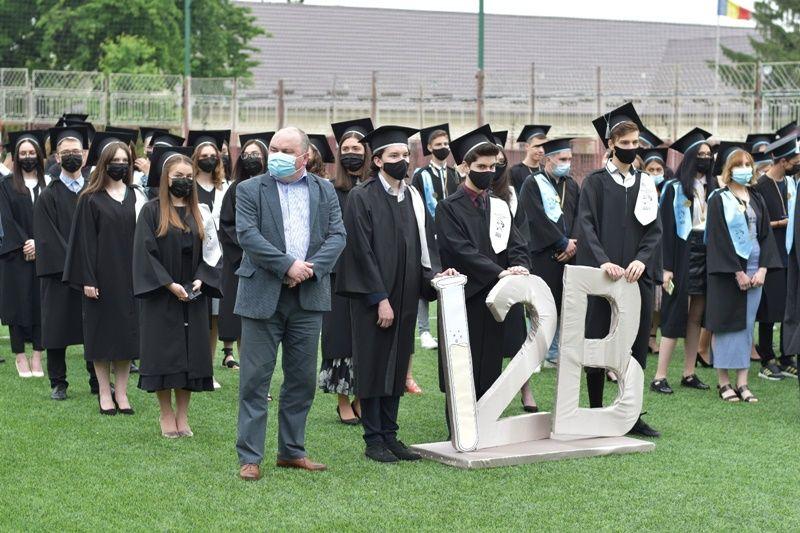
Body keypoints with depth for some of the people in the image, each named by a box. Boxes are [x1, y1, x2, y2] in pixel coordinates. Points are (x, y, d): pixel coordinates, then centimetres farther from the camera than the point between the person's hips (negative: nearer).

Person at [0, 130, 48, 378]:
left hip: (43, 253, 1)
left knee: (41, 302, 1)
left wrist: (38, 243, -11)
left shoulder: (48, 184, 7)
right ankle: (20, 357, 5)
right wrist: (24, 244, -13)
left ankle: (37, 356, 5)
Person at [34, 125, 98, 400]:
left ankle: (98, 382, 14)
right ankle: (58, 383, 13)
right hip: (58, 274, -3)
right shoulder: (49, 196, -1)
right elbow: (47, 238, -8)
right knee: (57, 328, 3)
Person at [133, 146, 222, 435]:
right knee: (164, 354, -1)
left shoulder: (200, 212, 9)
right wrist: (170, 285, -15)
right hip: (160, 297, -3)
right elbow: (145, 252, -8)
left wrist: (200, 280, -8)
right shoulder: (151, 211, -3)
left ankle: (182, 415, 12)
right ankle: (166, 414, 10)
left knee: (190, 355, 4)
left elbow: (212, 251, 8)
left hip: (192, 298, 4)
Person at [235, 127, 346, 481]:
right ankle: (249, 457, 4)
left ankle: (292, 451, 21)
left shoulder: (325, 191, 11)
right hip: (262, 295, -3)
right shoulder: (250, 190, 2)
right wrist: (288, 265, -17)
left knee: (302, 379, 9)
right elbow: (247, 235, -10)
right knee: (255, 379, -2)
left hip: (308, 296, 3)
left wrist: (310, 268, -13)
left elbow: (337, 236, 3)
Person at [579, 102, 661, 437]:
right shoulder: (595, 183, 1)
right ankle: (596, 412, 12)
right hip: (602, 276, -4)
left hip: (637, 275, 4)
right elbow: (586, 226, -8)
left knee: (636, 346, 5)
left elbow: (654, 229, 6)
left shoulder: (645, 184, 13)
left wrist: (641, 260, -13)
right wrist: (603, 261, -23)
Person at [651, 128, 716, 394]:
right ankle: (660, 377, -6)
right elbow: (667, 229, -8)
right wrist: (667, 268, -14)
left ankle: (689, 373, 13)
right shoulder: (675, 188, -4)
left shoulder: (712, 188, 12)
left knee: (696, 317, 8)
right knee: (677, 315, -8)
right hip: (684, 254, -5)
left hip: (707, 254, 5)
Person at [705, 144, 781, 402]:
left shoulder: (757, 200, 13)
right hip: (726, 271, -5)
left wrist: (762, 269, -3)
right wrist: (737, 273, -13)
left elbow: (766, 234, 10)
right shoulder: (719, 200, -4)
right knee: (726, 324, -2)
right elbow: (719, 238, -9)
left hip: (753, 270, 5)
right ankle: (723, 381, 4)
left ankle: (742, 383, 6)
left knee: (747, 325, 4)